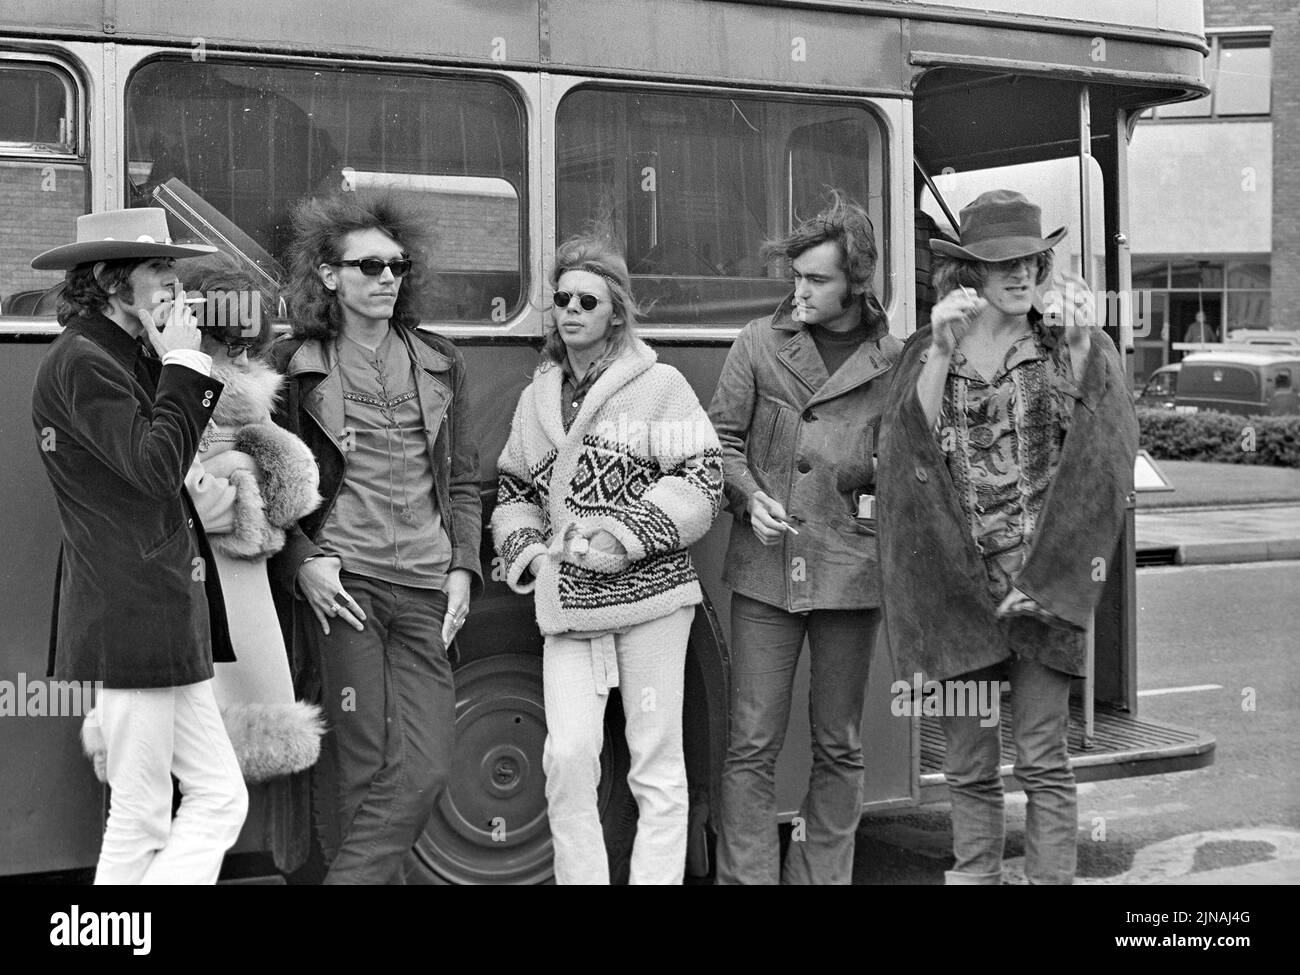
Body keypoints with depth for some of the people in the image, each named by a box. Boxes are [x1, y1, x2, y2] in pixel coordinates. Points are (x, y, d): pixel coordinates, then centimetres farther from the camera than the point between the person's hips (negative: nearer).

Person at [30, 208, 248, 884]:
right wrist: (182, 363, -13)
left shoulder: (128, 357, 18)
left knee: (218, 796, 10)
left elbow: (168, 456, 15)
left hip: (164, 613, 10)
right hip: (130, 618, -10)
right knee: (140, 818, -2)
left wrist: (186, 365, 6)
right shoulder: (82, 362, -14)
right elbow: (154, 469, -22)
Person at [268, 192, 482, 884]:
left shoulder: (438, 363, 15)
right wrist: (303, 563, -9)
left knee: (425, 770, -5)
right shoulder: (292, 367, 5)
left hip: (425, 591, 3)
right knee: (360, 766, -6)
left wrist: (462, 567, 7)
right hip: (339, 581, -3)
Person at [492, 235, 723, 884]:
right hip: (566, 605, 4)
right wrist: (527, 548, 3)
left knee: (657, 761, 2)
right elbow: (513, 489, 23)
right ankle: (579, 878, 6)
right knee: (567, 757, -5)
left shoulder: (660, 386, 0)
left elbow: (702, 483, -6)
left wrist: (621, 538, -14)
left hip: (651, 592, -3)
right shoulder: (537, 398, 15)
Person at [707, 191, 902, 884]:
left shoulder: (893, 363, 3)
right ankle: (747, 876, 9)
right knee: (752, 745, 0)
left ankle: (821, 875, 23)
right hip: (764, 569, 0)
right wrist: (749, 496, -8)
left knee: (838, 747, 10)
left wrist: (879, 480, -10)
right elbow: (722, 436, 8)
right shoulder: (761, 343, 4)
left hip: (850, 572, 1)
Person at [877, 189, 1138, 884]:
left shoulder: (1067, 349, 4)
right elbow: (911, 447, -7)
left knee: (1043, 761, -2)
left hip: (1042, 583, -1)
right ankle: (973, 875, 19)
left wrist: (1079, 346, -19)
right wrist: (943, 351, -15)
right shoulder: (925, 353, 7)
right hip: (956, 584, 1)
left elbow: (1105, 443, -9)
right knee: (968, 767, 8)